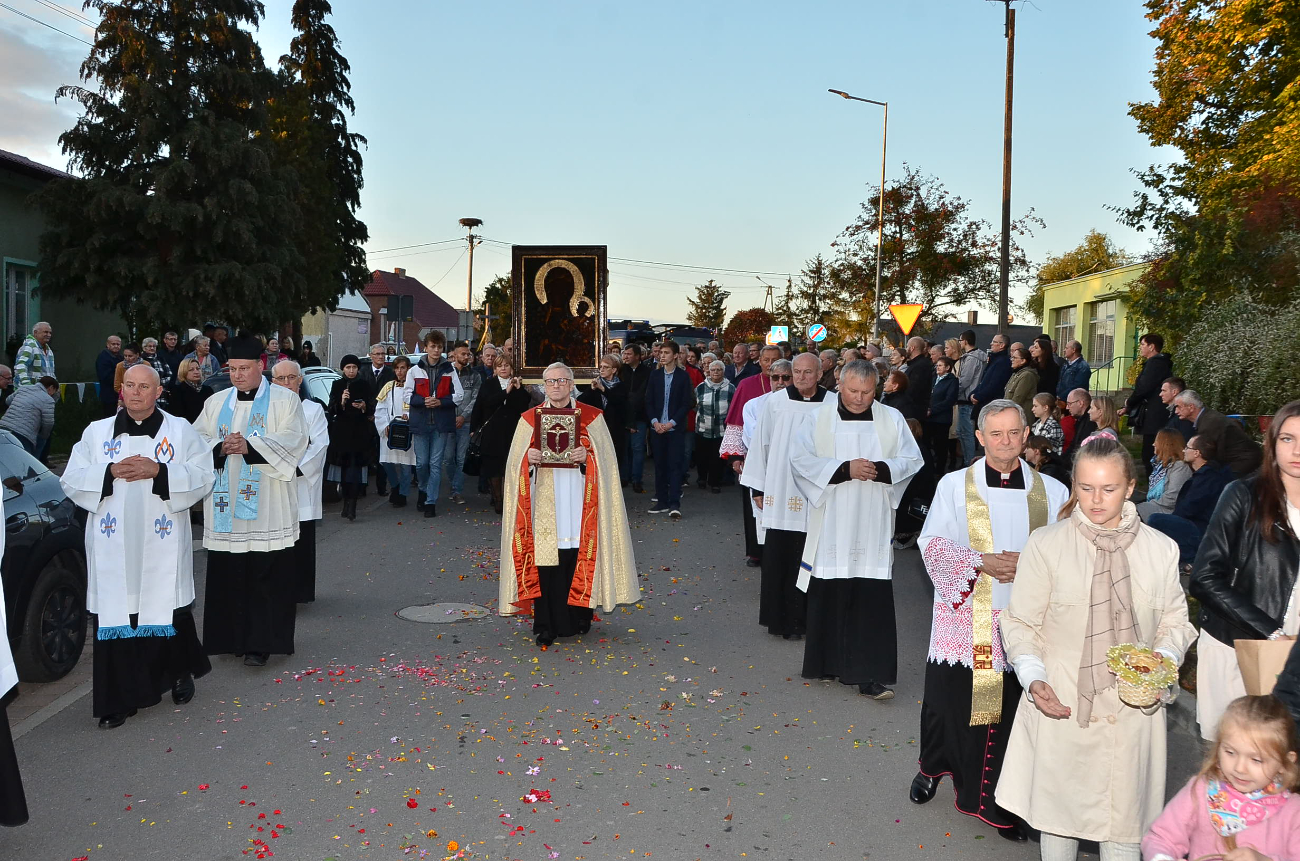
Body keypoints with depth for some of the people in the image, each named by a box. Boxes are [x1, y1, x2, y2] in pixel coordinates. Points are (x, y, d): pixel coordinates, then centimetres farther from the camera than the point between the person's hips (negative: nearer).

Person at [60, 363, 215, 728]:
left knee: (169, 610, 6)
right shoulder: (96, 432, 10)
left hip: (162, 545, -1)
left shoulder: (181, 431, 5)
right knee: (115, 614, -1)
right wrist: (110, 472, -12)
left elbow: (202, 477, -3)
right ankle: (120, 697, 7)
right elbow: (72, 480, 5)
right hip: (113, 547, 1)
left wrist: (159, 471, -16)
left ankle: (179, 674, 30)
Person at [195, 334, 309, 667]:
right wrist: (221, 449, -14)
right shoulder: (216, 403, 14)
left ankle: (261, 642, 3)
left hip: (266, 507, -4)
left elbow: (292, 441, -10)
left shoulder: (285, 400, 2)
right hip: (226, 506, 4)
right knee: (227, 574, 5)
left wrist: (249, 446, -19)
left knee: (266, 576, -4)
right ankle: (233, 637, 18)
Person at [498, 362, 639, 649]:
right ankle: (547, 625, 1)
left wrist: (587, 456, -16)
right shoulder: (530, 418, 10)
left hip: (578, 503, 0)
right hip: (545, 503, 1)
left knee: (579, 557, -1)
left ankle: (579, 618, 14)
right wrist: (528, 458, -13)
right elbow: (516, 462, 9)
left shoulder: (591, 417, 7)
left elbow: (606, 459, 3)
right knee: (545, 559, -5)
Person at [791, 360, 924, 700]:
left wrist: (881, 469, -14)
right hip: (830, 528, 0)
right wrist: (844, 469, -15)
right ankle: (832, 661, 24)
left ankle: (870, 675, -2)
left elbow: (912, 460, 5)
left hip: (873, 529, 0)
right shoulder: (821, 418, 2)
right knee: (830, 595, 7)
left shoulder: (892, 419, 4)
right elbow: (800, 459, -4)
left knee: (873, 600, -4)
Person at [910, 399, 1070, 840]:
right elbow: (932, 543, -5)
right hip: (964, 617, 0)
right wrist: (982, 562, -18)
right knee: (948, 697, 8)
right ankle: (932, 766, 37)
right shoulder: (954, 485, 2)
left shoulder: (1052, 492, 5)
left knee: (1014, 705, 5)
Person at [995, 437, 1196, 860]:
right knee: (1058, 812, 12)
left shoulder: (1161, 550, 1)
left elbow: (1175, 620, 12)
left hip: (1134, 709, 2)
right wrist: (1033, 678, -15)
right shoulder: (1045, 544, -6)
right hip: (1061, 707, -2)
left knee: (1124, 821, 11)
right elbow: (1020, 622, -1)